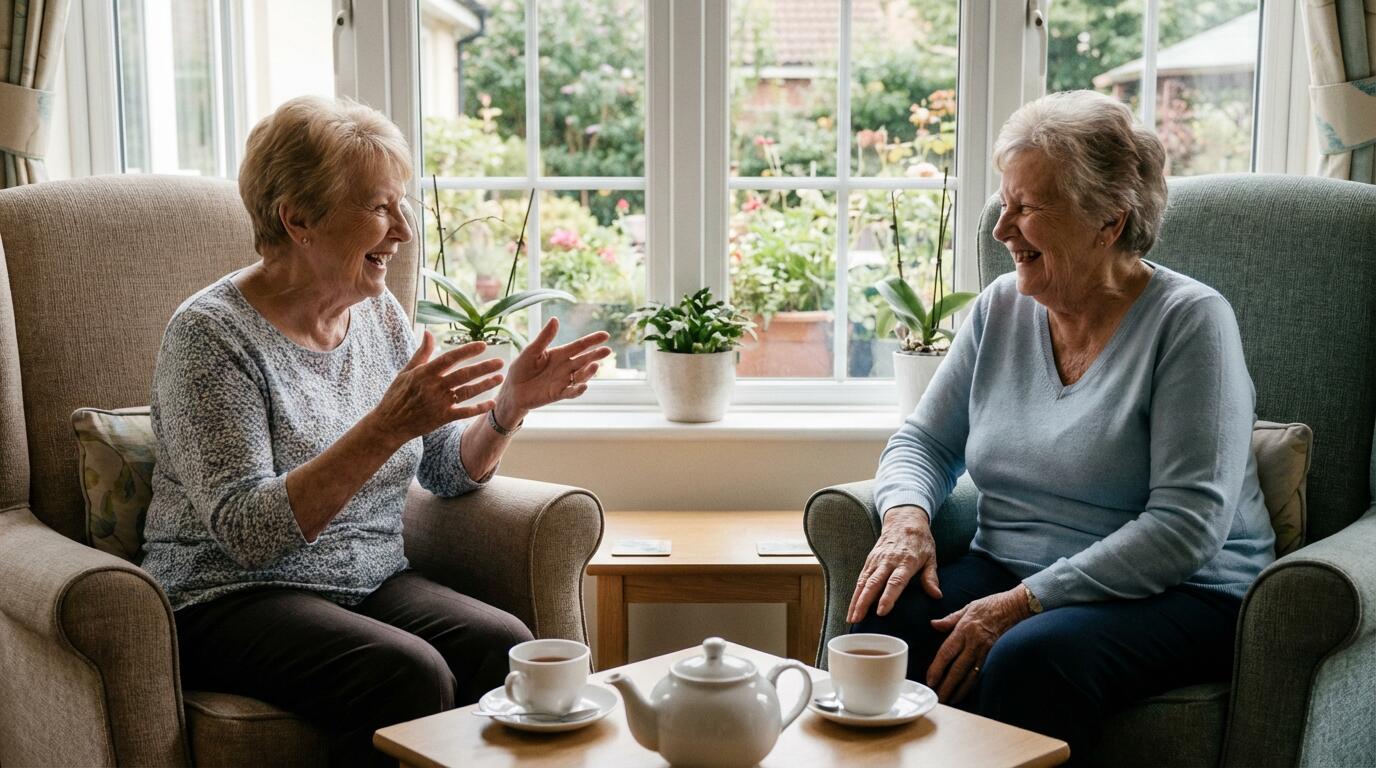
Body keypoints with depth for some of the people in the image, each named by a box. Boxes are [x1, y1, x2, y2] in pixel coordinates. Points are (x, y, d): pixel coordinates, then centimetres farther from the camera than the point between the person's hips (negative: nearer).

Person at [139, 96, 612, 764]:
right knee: (410, 673, -31)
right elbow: (248, 532, -23)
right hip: (233, 601, -5)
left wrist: (510, 406, -7)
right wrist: (387, 427, -32)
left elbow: (450, 471, 13)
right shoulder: (210, 335, -13)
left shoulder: (379, 313, 8)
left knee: (504, 645, -23)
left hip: (371, 584, 6)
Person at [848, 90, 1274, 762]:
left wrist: (1027, 602, -22)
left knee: (1031, 658, -36)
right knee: (880, 627, -26)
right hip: (1007, 573, 5)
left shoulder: (1189, 320, -10)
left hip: (1176, 595, -4)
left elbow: (1188, 524, -17)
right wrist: (906, 516, -8)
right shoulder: (1001, 308, 8)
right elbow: (924, 441, 16)